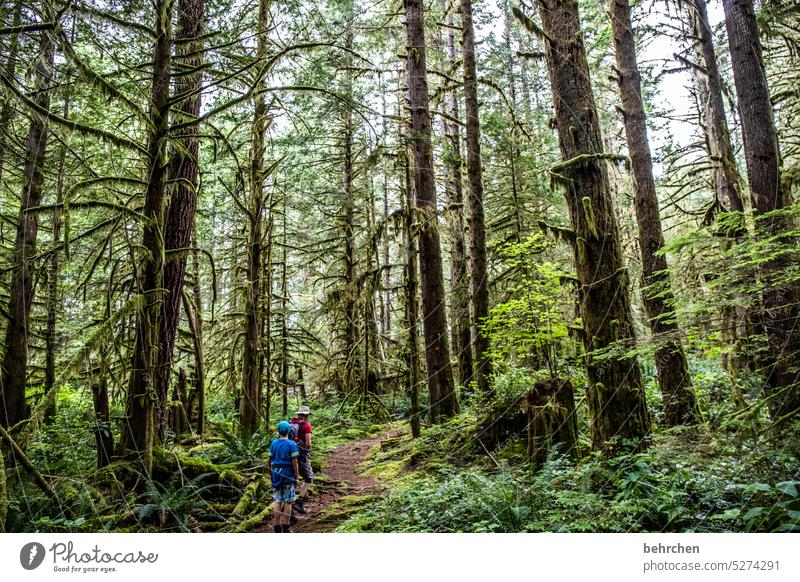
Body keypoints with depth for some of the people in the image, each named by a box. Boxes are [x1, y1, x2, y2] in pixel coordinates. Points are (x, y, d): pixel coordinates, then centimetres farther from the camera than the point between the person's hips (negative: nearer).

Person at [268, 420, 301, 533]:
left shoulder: (274, 443, 3)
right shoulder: (291, 444, -9)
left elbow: (270, 459, 8)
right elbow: (294, 462, -12)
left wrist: (270, 469, 25)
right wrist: (297, 477, -5)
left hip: (276, 474, 4)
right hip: (288, 475, -4)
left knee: (277, 502, 9)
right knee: (288, 502, 3)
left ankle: (277, 526, 11)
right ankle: (286, 527, 4)